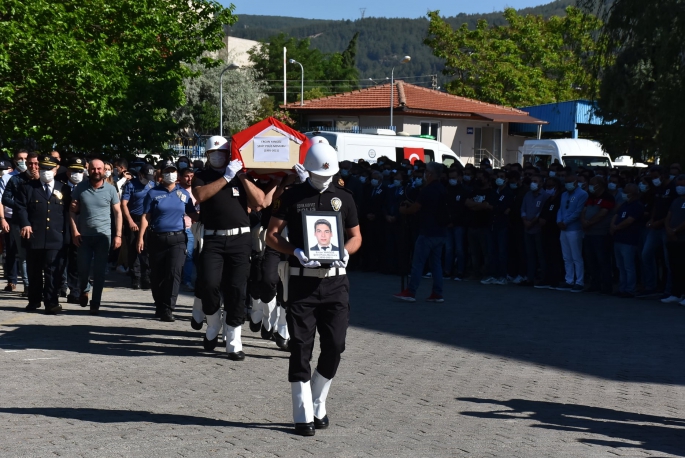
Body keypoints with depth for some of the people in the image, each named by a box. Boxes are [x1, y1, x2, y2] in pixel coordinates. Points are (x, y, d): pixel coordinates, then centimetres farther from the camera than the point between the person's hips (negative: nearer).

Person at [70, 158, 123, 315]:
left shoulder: (110, 189, -1)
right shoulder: (80, 188, 0)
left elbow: (117, 213, 1)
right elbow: (73, 211, 3)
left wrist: (118, 235, -5)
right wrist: (75, 231, -6)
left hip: (103, 235, -1)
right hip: (84, 235, 1)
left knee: (99, 271, 0)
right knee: (83, 269, 4)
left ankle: (95, 304, 9)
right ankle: (83, 290, 35)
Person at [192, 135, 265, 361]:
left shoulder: (241, 176, 13)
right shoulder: (202, 177, 10)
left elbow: (259, 202, 1)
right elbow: (201, 195, -13)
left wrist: (242, 176, -5)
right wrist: (227, 177, -13)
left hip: (240, 239, 1)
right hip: (213, 239, -1)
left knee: (236, 290, -1)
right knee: (209, 283, -18)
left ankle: (233, 342, 7)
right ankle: (213, 326, 10)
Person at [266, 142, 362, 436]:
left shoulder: (343, 197, 10)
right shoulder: (292, 196, 3)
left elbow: (356, 236, 16)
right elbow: (271, 235, 2)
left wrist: (345, 252, -6)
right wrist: (296, 252, -15)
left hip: (335, 282, 2)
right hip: (302, 281, -2)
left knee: (335, 346, 2)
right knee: (301, 348, -2)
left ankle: (318, 406, 22)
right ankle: (303, 415, 5)